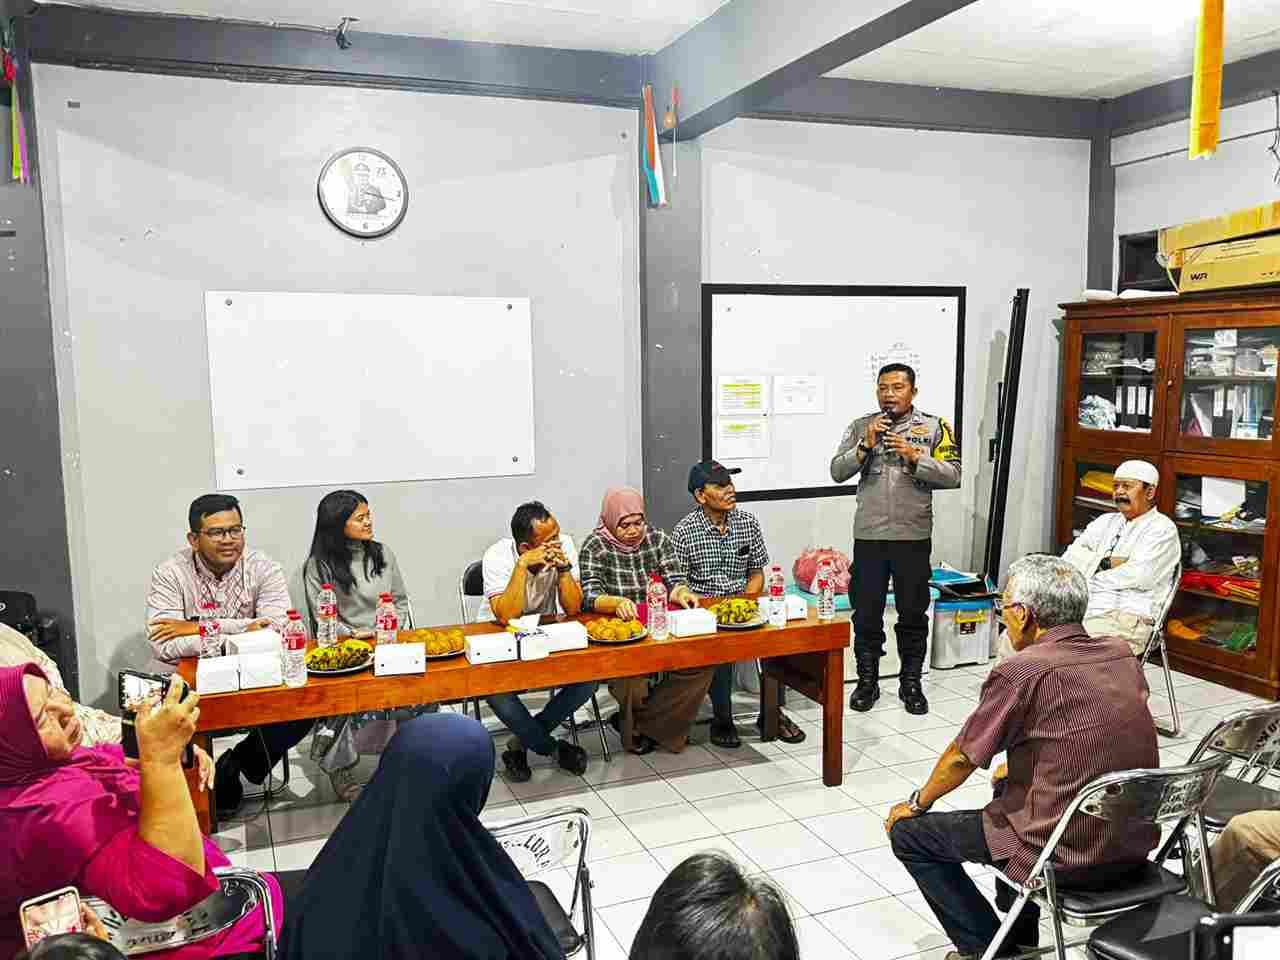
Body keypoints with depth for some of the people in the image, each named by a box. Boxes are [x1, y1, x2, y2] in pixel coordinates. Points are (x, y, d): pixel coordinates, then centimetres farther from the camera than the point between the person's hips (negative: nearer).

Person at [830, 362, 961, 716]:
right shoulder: (861, 427, 5)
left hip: (914, 536, -1)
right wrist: (865, 446, -14)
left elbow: (953, 476, -5)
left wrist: (914, 456, -16)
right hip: (868, 535, 1)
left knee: (913, 613, 9)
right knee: (866, 612, 7)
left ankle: (911, 683, 22)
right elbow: (837, 472, -1)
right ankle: (867, 681, 21)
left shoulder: (933, 427, 1)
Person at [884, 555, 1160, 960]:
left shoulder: (1020, 672, -18)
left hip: (1069, 856, -7)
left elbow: (961, 758, -5)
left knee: (908, 834, 8)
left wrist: (917, 803, 13)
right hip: (1137, 843, 7)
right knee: (1011, 785, 34)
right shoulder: (1123, 655, 2)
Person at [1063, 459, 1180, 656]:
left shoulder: (1162, 529, 2)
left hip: (1127, 619, -6)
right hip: (1081, 610, 6)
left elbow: (1140, 575, -12)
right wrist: (1105, 563, -5)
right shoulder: (1106, 521, 22)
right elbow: (1070, 558, 11)